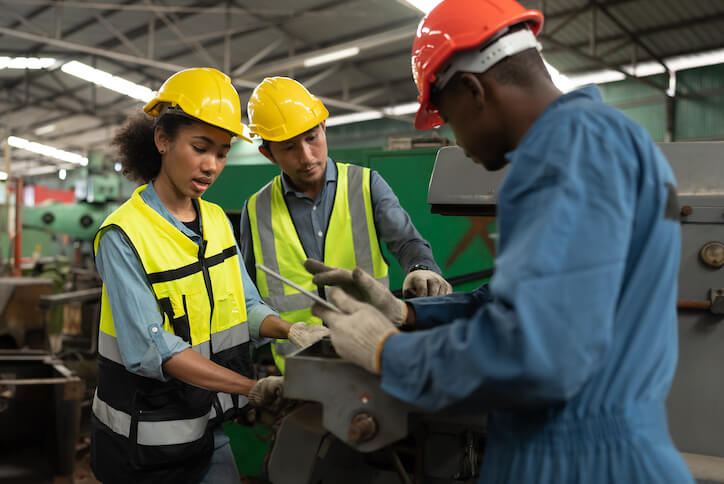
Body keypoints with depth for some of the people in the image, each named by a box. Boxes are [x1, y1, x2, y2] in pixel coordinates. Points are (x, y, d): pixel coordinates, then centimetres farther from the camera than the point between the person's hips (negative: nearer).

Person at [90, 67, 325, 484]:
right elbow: (150, 349, -24)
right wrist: (252, 388, -32)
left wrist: (292, 331, -17)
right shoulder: (123, 235, -17)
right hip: (148, 437, -5)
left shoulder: (217, 220, 3)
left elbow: (245, 306, 3)